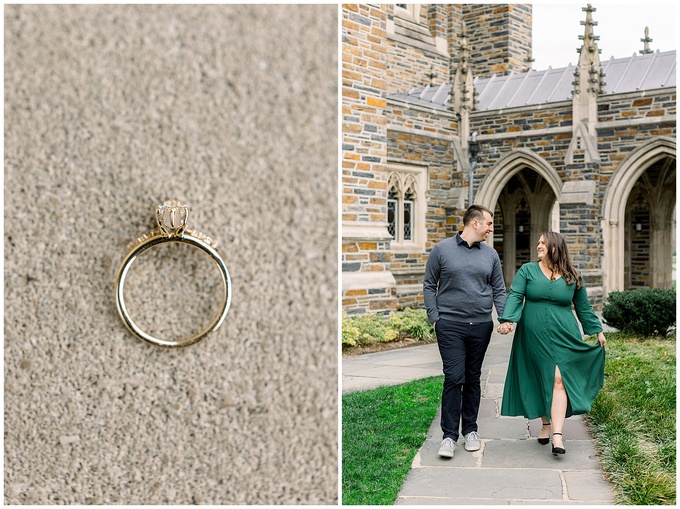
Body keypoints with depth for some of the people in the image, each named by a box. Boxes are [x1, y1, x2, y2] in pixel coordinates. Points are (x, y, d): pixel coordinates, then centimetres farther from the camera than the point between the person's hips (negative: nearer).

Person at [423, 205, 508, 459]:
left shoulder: (490, 254, 9)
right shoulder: (442, 249, 0)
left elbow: (499, 290, 12)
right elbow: (429, 286, 3)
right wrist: (434, 317, -4)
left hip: (481, 325, 4)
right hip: (450, 325, -3)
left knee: (473, 379, 11)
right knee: (454, 378, -8)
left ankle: (470, 430, 23)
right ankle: (449, 435, 0)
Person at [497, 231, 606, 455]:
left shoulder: (572, 277, 7)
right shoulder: (527, 270, 6)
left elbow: (584, 308, 16)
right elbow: (515, 296, -4)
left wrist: (597, 331, 17)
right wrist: (506, 319, -19)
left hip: (563, 337, -1)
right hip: (534, 338, 1)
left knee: (559, 380, -10)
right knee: (540, 381, 7)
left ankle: (557, 435, -14)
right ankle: (545, 424, 25)